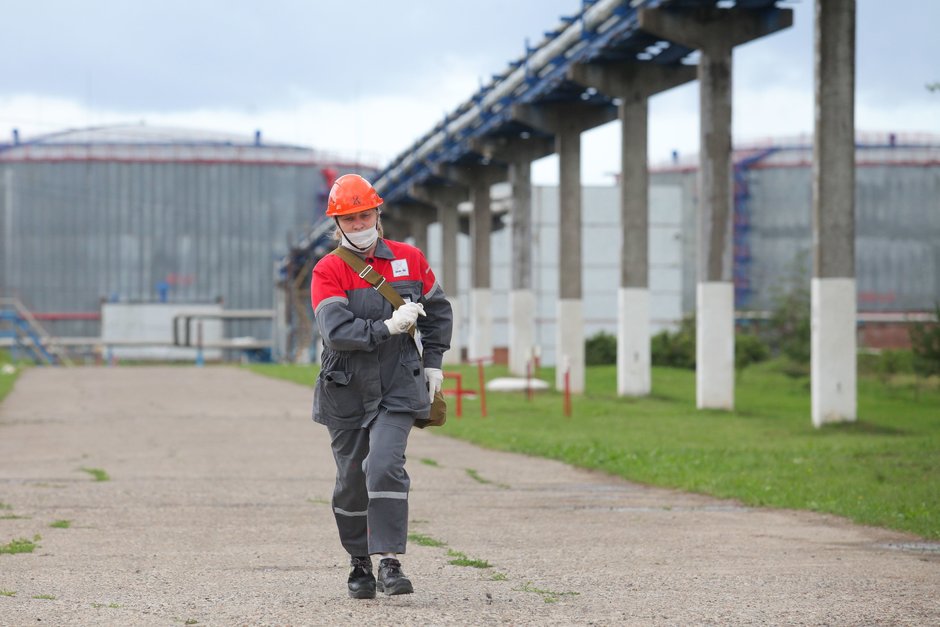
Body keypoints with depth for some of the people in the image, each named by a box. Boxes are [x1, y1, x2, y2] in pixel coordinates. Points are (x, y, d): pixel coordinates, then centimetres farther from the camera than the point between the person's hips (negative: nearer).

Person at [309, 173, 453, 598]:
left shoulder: (409, 260, 4)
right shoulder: (328, 271, -5)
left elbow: (438, 311, 19)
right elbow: (335, 331, -20)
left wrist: (433, 363, 13)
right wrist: (387, 328, -24)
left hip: (397, 391, 0)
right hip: (346, 394, 0)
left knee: (385, 467, -19)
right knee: (352, 482, 8)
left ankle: (390, 561, -17)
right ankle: (360, 564, 25)